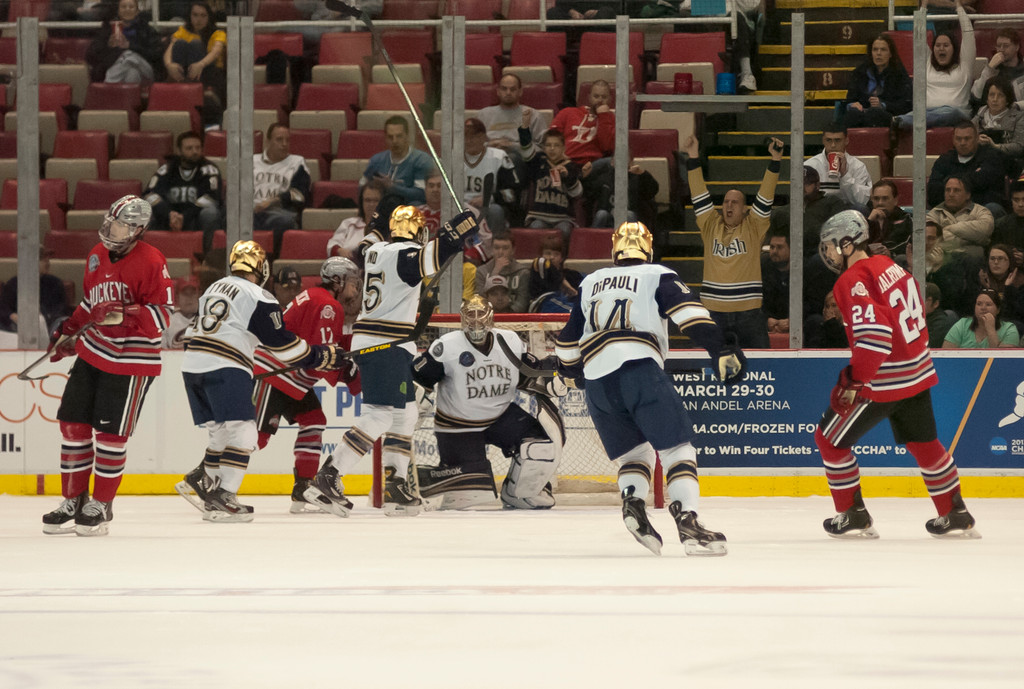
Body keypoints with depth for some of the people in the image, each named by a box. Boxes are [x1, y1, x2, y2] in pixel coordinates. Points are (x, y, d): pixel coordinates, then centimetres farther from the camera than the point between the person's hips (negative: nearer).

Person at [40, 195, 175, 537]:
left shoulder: (151, 262, -14)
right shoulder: (97, 256, 9)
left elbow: (162, 313, -18)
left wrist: (124, 317, -30)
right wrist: (70, 330, 19)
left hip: (131, 361, -7)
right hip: (93, 353, 7)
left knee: (110, 435, -4)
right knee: (73, 425, 6)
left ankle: (100, 507, 8)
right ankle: (73, 501, 17)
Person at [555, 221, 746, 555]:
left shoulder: (590, 283, 27)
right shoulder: (657, 276, 14)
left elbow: (569, 339, 33)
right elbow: (689, 313, -4)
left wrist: (572, 372, 51)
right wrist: (719, 348, -10)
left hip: (596, 380, 5)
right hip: (639, 368, -4)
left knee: (633, 451, 18)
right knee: (677, 447, -4)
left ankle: (632, 502, -10)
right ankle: (687, 521, -22)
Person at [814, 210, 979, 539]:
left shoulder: (854, 281, -19)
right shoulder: (891, 267, 8)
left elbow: (873, 334, -31)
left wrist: (854, 381, -26)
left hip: (882, 384, -8)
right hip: (917, 373, 9)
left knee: (830, 439, 6)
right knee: (924, 443, 21)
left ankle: (854, 517, 9)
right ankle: (955, 516, 26)